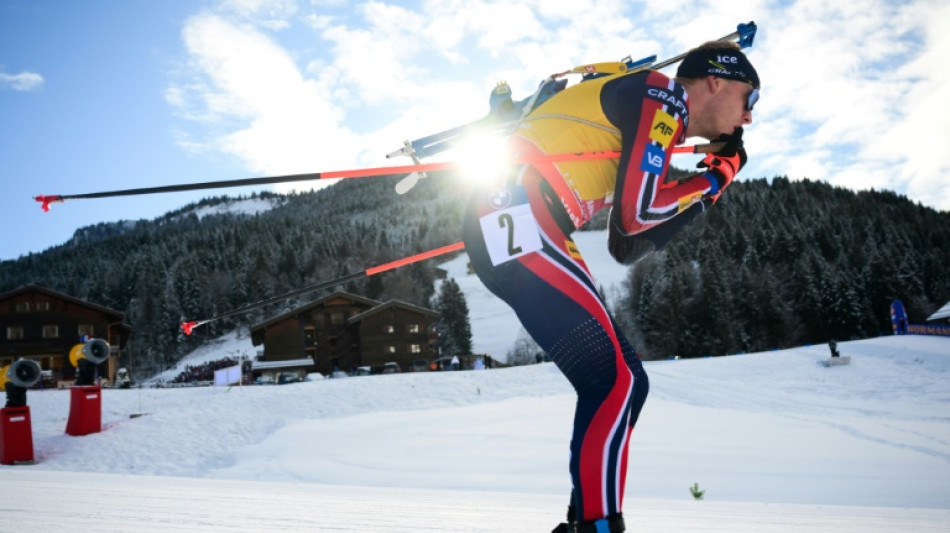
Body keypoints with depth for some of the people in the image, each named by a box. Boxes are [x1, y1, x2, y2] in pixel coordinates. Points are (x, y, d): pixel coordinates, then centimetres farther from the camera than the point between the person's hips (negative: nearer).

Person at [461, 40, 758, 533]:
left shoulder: (652, 134, 26)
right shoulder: (662, 94, 0)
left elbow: (627, 247, 21)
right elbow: (635, 214, -12)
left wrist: (705, 188, 20)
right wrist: (713, 181, 6)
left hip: (512, 232, 9)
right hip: (514, 222, -9)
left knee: (626, 382, 9)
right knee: (615, 381, -13)